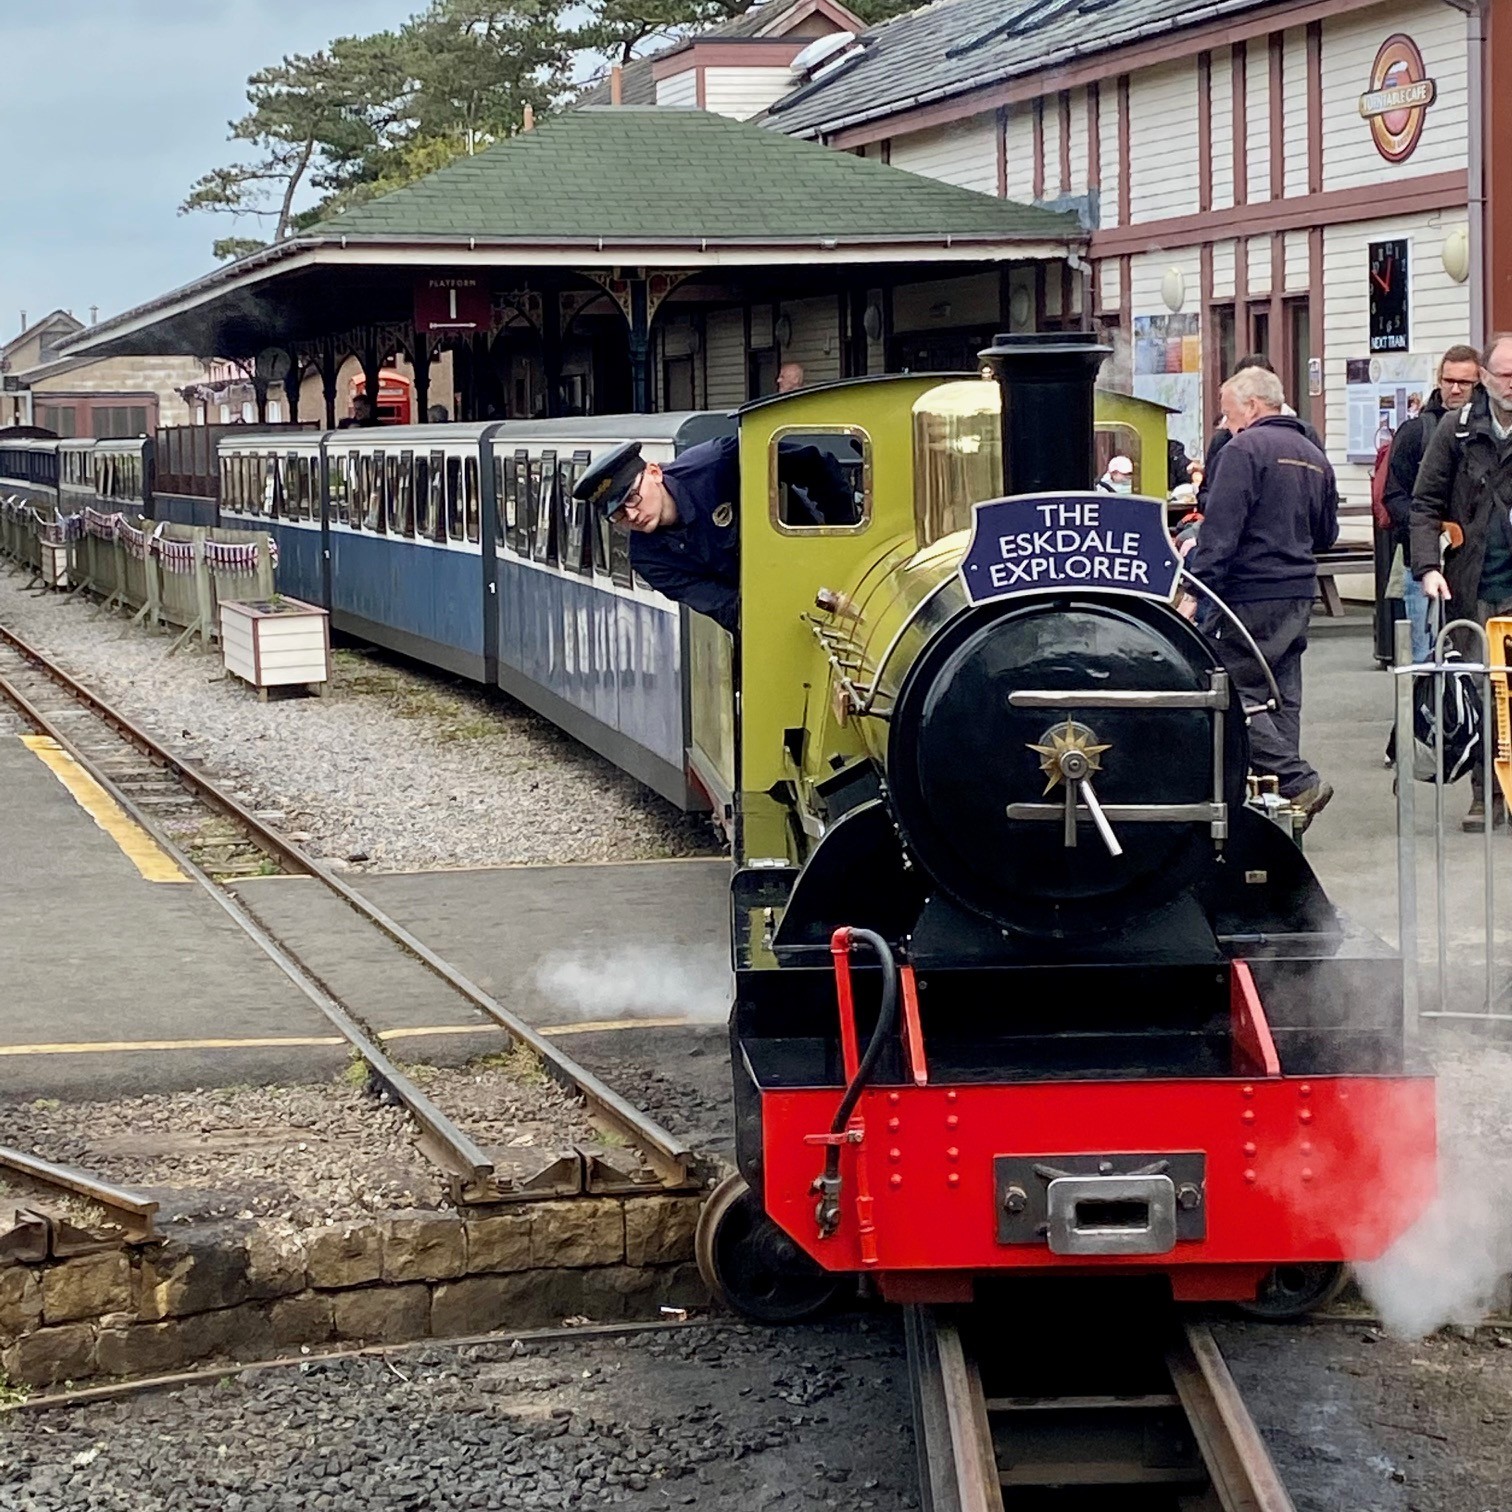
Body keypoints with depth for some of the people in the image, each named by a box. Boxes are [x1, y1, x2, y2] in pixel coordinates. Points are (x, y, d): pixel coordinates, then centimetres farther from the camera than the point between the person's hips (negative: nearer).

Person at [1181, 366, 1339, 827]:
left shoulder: (1245, 449, -10)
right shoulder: (1314, 456, 16)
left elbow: (1220, 528, -18)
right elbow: (1326, 534, 23)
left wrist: (1194, 590, -20)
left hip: (1253, 597, -8)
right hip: (1300, 595, 9)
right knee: (1282, 696, 10)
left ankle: (1298, 782, -11)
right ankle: (1281, 804, 10)